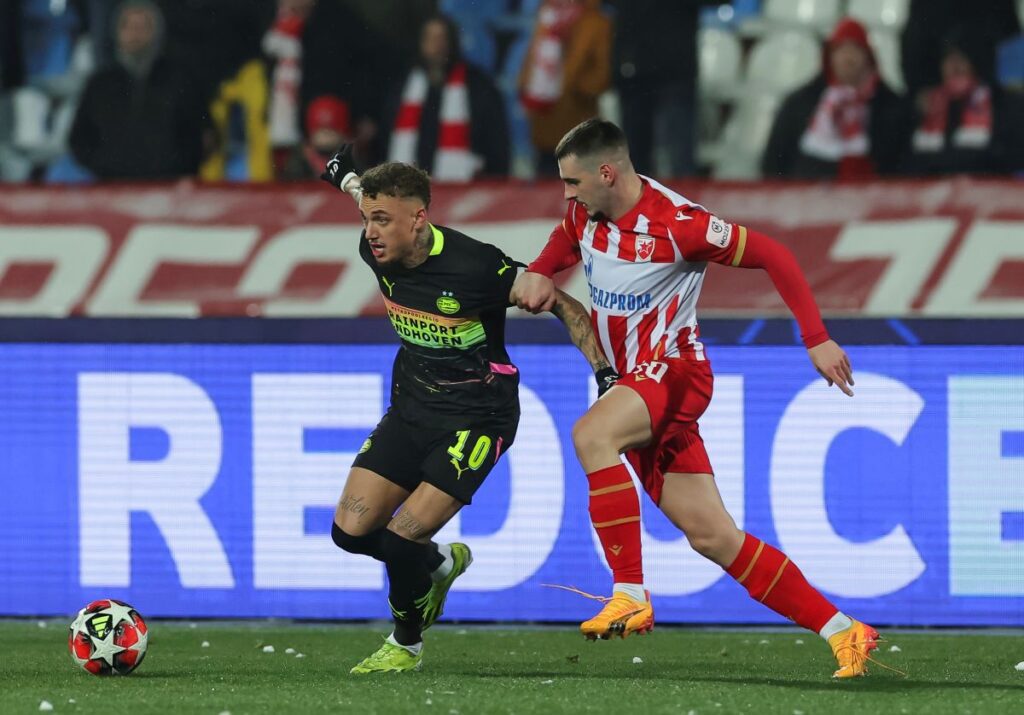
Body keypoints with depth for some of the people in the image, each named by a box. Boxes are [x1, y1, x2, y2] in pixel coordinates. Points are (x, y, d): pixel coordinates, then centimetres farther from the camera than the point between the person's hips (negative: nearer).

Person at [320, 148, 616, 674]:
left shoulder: (475, 266, -27)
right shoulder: (377, 253, -10)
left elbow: (563, 306, -17)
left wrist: (605, 372, -21)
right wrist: (349, 181, 22)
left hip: (475, 420, -6)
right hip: (411, 408, 6)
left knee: (402, 539, -16)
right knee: (351, 530, -1)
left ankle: (406, 644, 11)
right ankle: (439, 564, 29)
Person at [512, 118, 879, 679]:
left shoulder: (677, 225, -19)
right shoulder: (584, 215, 2)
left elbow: (773, 256, -13)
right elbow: (564, 242, 27)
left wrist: (816, 340, -15)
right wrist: (537, 275, 2)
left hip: (676, 372, -8)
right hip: (635, 382, 8)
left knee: (590, 435, -35)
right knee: (713, 537, 4)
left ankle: (630, 595, -34)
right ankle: (842, 632, 9)